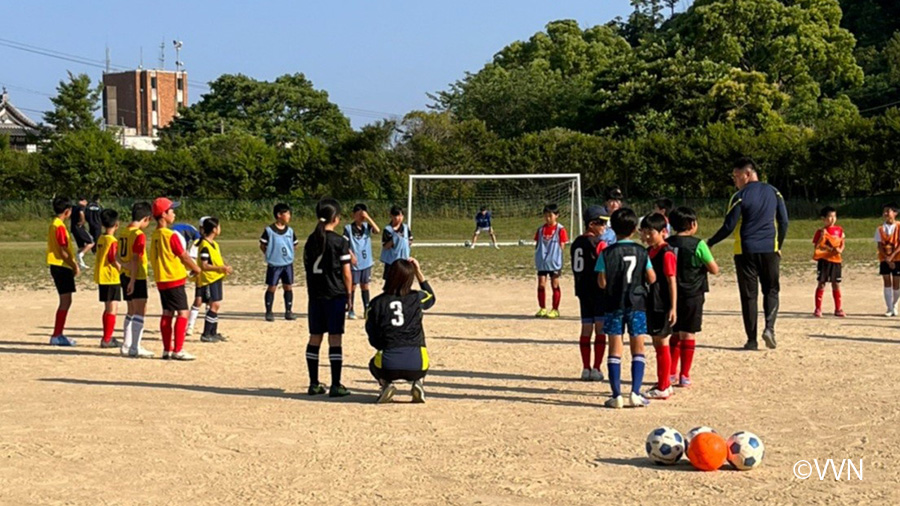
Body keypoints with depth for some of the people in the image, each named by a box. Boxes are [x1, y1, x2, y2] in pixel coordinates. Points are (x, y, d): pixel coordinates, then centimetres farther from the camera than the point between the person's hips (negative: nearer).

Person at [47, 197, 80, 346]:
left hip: (59, 267, 10)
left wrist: (74, 264, 17)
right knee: (65, 301, -6)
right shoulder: (60, 226, -16)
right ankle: (57, 335, -4)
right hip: (62, 267, -10)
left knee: (65, 301, 13)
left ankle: (58, 334, 17)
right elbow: (63, 251, -19)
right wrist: (75, 265, -10)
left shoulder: (54, 224, 14)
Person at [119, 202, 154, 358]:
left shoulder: (124, 232, 11)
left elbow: (119, 256, 11)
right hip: (137, 277, -9)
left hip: (125, 276, 9)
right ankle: (135, 348, -9)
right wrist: (133, 281, -20)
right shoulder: (139, 235, -15)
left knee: (131, 311, 16)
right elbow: (135, 259, -20)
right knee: (140, 312, -6)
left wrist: (125, 265, -5)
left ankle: (127, 346, 19)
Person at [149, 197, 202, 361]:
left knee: (167, 313, 11)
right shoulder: (171, 236, -16)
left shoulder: (155, 235, 9)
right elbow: (184, 256, -11)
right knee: (182, 313, -5)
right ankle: (178, 350, -8)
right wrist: (196, 268, 7)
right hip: (174, 280, -8)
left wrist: (186, 269, 18)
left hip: (161, 280, 8)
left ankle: (167, 350, 13)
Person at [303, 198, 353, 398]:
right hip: (335, 295, -5)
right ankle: (336, 386, -2)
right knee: (335, 338, -2)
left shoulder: (311, 240, 7)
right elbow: (346, 273, -8)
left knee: (315, 338, 9)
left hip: (315, 295, 5)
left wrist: (311, 291, 16)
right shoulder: (340, 241, -9)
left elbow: (307, 267, 10)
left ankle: (314, 384, 13)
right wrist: (349, 295, 0)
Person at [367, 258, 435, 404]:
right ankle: (418, 384, 7)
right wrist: (419, 272, 28)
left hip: (388, 367, -1)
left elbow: (373, 339, 5)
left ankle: (385, 384, 3)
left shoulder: (377, 303, 2)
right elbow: (431, 297, 30)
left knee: (374, 364, 35)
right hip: (416, 367, 1)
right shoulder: (417, 298, 3)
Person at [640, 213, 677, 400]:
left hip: (662, 306, -9)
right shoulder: (648, 252, 13)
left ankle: (663, 388, 0)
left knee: (662, 343, -4)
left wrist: (673, 308, -18)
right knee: (657, 344, 13)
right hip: (651, 304, 9)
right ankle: (663, 384, 22)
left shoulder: (666, 253, -14)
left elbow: (672, 282, -16)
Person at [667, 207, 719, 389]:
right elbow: (714, 269, -9)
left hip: (672, 295, 4)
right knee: (688, 335, 2)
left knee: (675, 334, 15)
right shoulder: (698, 244, -11)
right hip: (693, 295, -4)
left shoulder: (667, 244, 2)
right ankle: (684, 376, 3)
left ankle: (671, 374, 15)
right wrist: (704, 265, 9)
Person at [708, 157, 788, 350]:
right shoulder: (774, 193, 5)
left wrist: (710, 243, 3)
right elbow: (784, 222, 7)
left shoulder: (740, 197, -8)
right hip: (769, 250, 3)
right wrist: (778, 246, 17)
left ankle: (752, 340, 4)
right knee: (771, 291, 13)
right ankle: (769, 327, -10)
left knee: (749, 295, 4)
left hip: (746, 251, -3)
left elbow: (729, 227, -8)